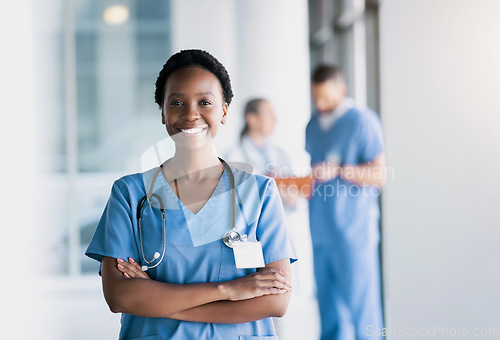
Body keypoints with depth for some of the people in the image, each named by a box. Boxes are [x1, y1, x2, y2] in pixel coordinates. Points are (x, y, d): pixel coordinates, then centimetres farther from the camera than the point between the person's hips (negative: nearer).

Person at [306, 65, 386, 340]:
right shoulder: (313, 126, 17)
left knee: (362, 310, -2)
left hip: (353, 232, -6)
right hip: (320, 232, 6)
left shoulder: (362, 121, -5)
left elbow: (378, 175, -11)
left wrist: (338, 170, -21)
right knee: (329, 311, 10)